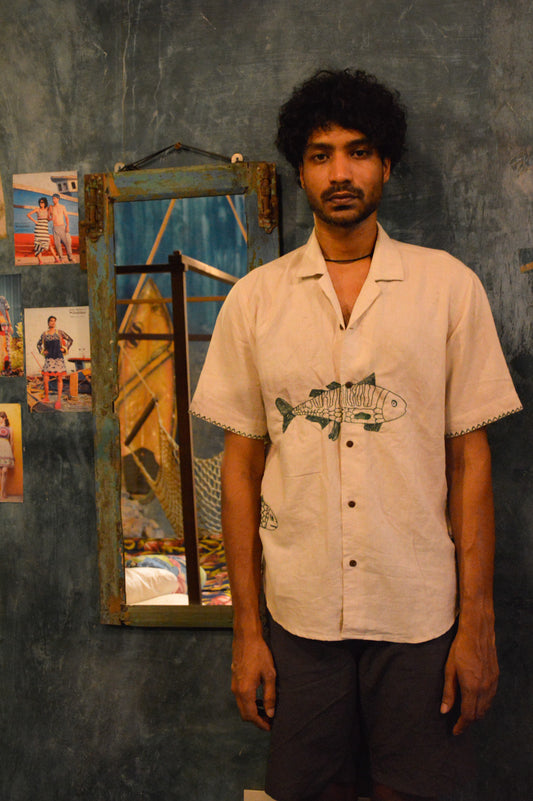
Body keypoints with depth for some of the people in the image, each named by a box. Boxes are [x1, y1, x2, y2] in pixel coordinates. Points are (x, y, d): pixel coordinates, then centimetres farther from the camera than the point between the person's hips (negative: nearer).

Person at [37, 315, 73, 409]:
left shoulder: (60, 332, 2)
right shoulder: (44, 334, 5)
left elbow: (70, 340, 11)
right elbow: (39, 344, 22)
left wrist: (65, 349, 4)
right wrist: (42, 351, 7)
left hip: (59, 358, 0)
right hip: (49, 358, 1)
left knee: (59, 379, 1)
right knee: (45, 378, -8)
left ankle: (59, 400, 6)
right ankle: (46, 397, 13)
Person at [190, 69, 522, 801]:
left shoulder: (449, 286, 0)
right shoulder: (255, 299, 2)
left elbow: (470, 459, 0)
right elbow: (241, 466, 3)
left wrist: (478, 625, -3)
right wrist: (246, 630, 2)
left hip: (421, 613, 0)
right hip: (300, 611, 1)